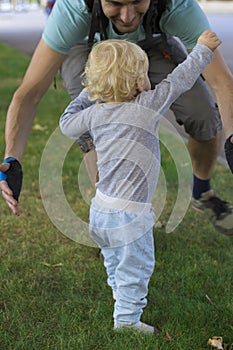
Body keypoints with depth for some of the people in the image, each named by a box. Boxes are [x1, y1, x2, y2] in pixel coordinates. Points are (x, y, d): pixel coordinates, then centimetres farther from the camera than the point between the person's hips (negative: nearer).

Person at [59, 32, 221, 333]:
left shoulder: (95, 112, -1)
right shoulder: (147, 108, -17)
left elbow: (67, 125, 17)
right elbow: (180, 79, -5)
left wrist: (86, 95, 23)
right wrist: (203, 49, 10)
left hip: (101, 208, 7)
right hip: (129, 214, -7)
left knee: (115, 268, 26)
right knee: (135, 271, 10)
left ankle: (122, 308, 46)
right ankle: (126, 322, 21)